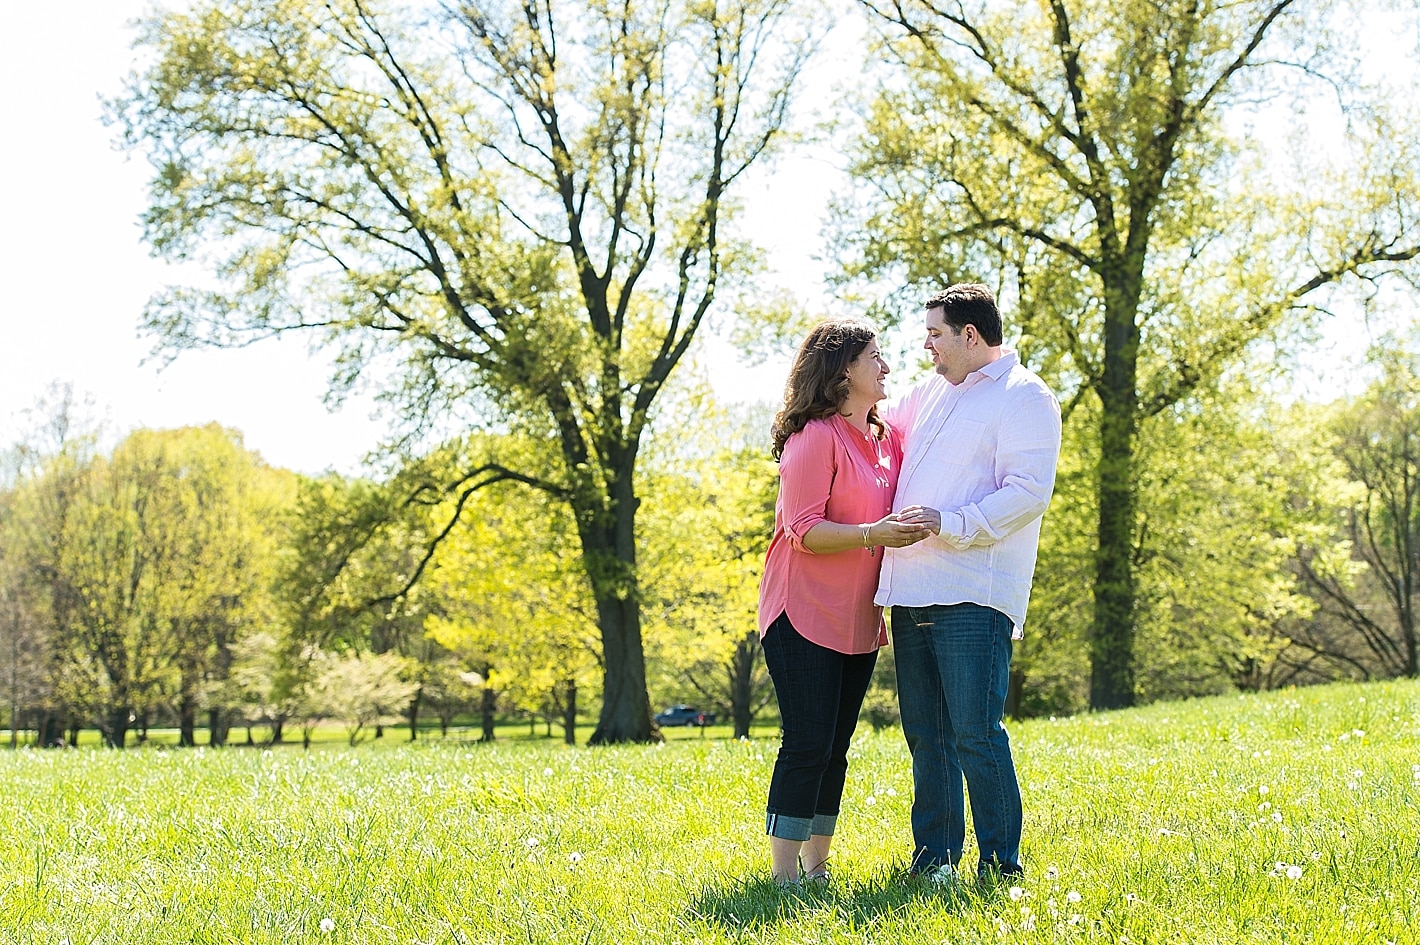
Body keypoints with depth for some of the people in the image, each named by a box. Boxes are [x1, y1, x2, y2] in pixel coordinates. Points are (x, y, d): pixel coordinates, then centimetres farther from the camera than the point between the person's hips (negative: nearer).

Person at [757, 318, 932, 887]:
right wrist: (871, 534, -29)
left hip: (859, 622, 8)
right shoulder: (815, 436, -11)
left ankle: (816, 866, 18)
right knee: (807, 745, -9)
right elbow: (803, 530, -17)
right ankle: (785, 873, -4)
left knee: (834, 748, 10)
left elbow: (902, 514, 21)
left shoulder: (887, 439, 13)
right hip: (805, 618, -8)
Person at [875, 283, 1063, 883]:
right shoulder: (930, 393, 22)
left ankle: (1000, 867, -1)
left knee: (976, 736, -9)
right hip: (911, 593, 8)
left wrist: (949, 523, -22)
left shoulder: (1024, 397, -4)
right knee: (926, 737, 10)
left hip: (972, 596, -8)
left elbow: (1028, 492, -15)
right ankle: (933, 860, 18)